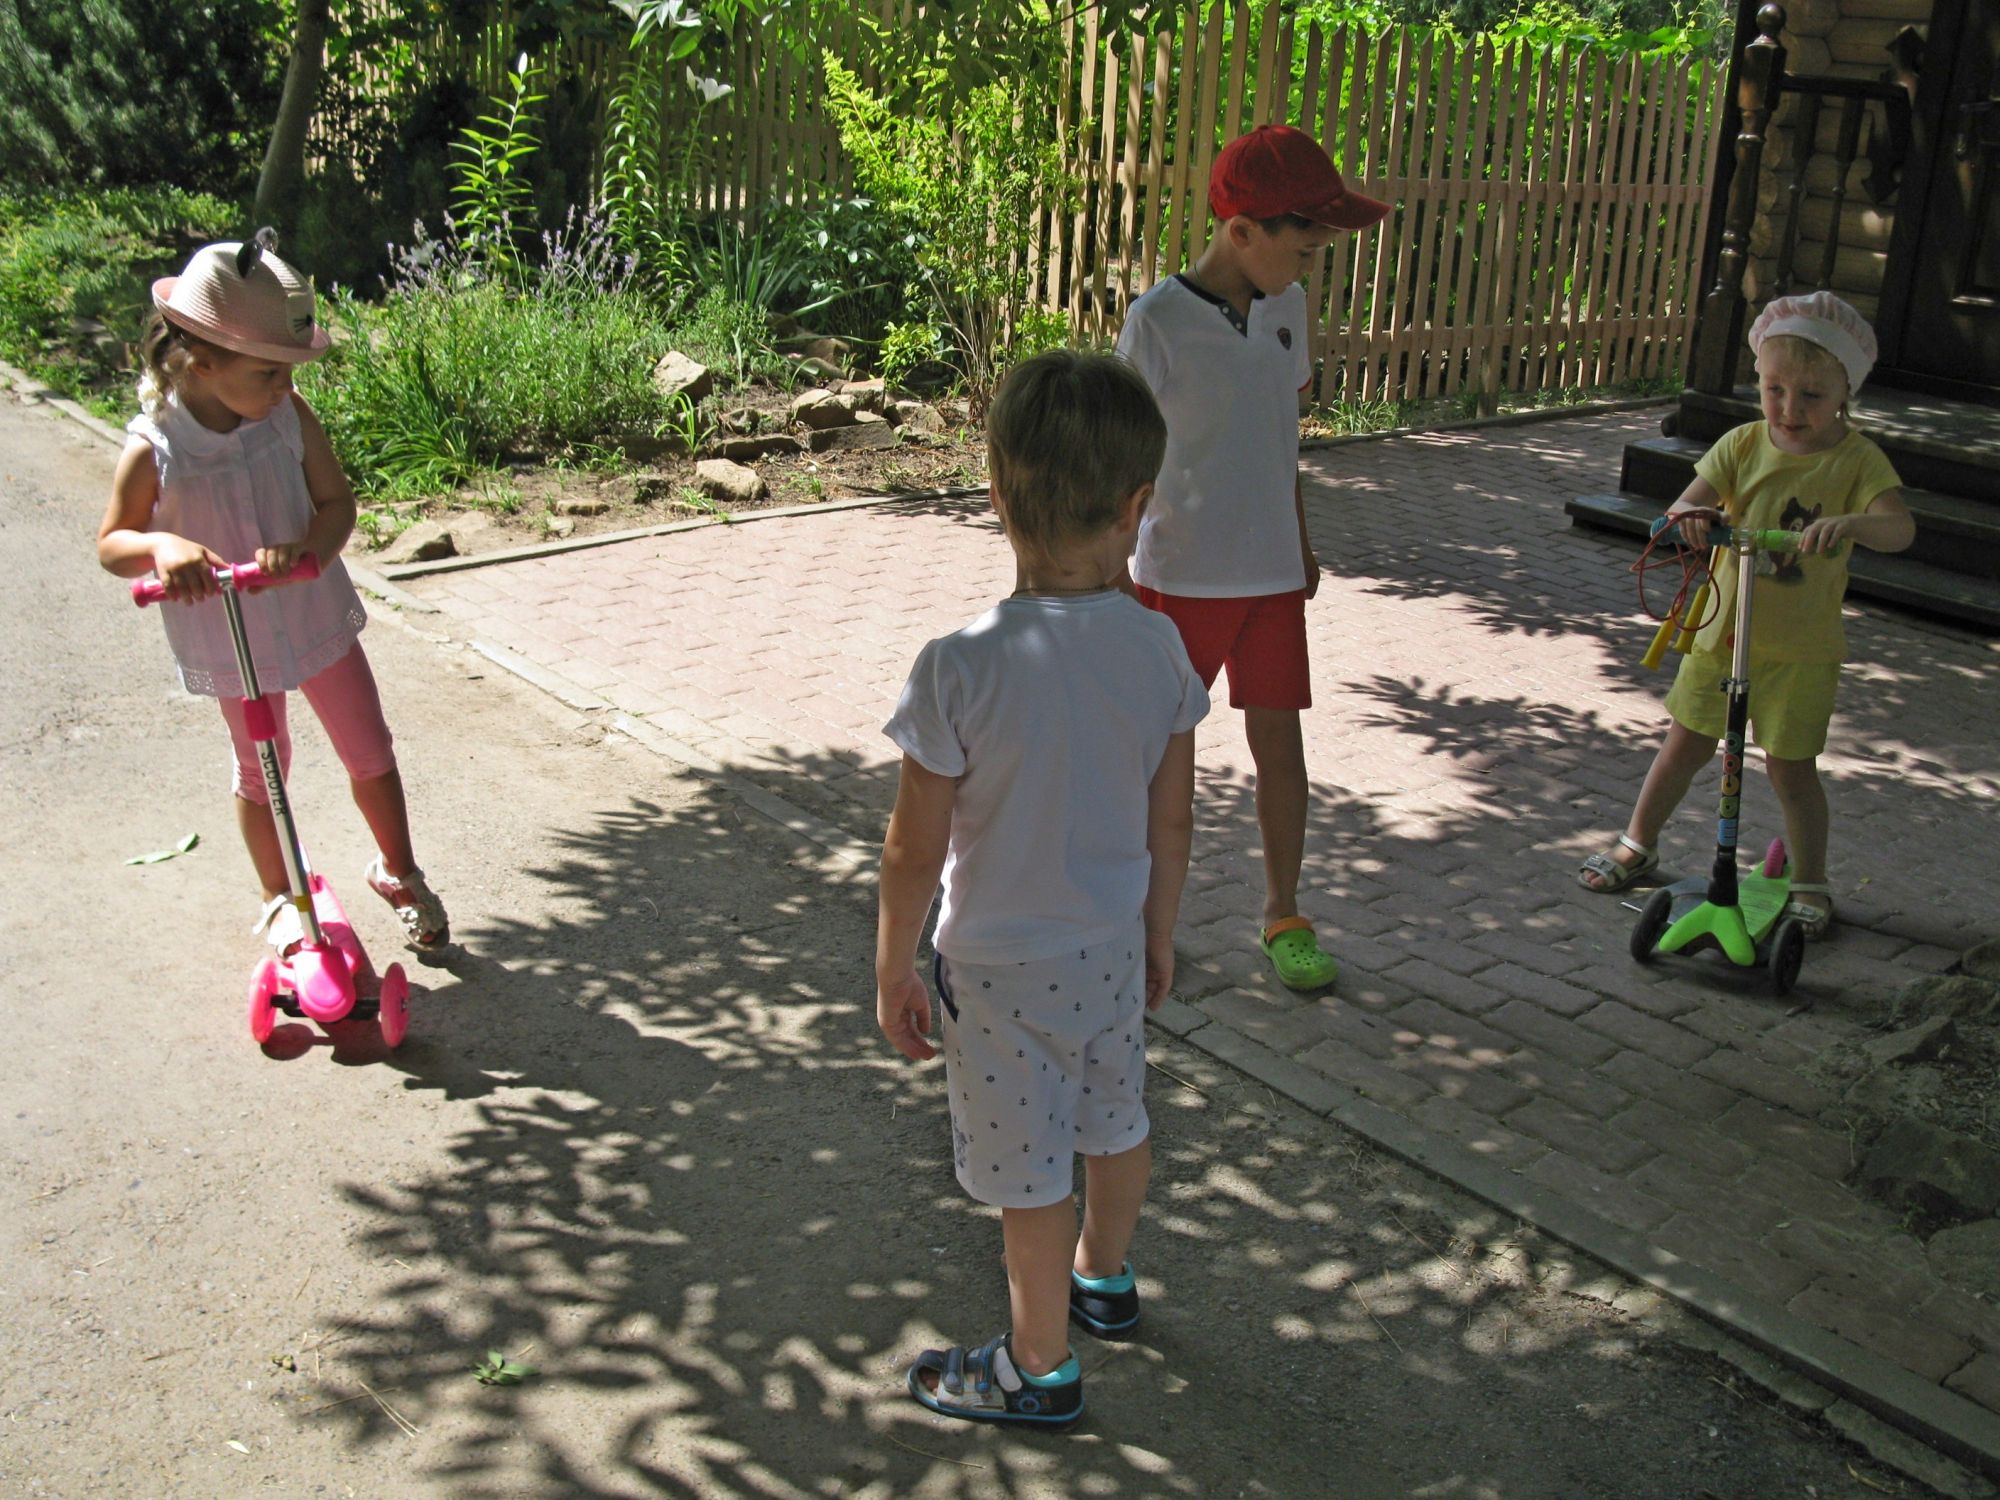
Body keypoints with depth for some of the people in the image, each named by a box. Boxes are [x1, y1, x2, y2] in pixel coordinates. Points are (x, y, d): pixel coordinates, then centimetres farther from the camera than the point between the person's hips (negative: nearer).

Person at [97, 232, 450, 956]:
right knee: (261, 773, 16)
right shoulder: (155, 450, -19)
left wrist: (306, 548, -28)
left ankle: (399, 872, 34)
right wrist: (162, 545, -32)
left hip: (316, 617, 2)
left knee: (371, 754, 10)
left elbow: (337, 501, -6)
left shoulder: (290, 418, -13)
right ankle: (279, 901, 37)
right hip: (228, 637, -2)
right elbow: (111, 544, -9)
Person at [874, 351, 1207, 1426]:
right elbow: (1171, 824, -1)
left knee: (1030, 1177, 13)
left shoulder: (961, 668, -26)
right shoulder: (1159, 650, -13)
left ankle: (1038, 1368, 34)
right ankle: (1102, 1279, 54)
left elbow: (914, 852, -18)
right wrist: (1157, 935, 15)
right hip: (1112, 948, 5)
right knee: (1114, 1123, 28)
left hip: (1001, 970, -5)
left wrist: (893, 971, -2)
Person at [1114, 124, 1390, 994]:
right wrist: (1116, 581, -11)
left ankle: (1282, 917, 20)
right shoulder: (1158, 321, -15)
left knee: (1278, 736, 7)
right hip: (1180, 575, -5)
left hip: (1270, 570, 5)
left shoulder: (1285, 308, 4)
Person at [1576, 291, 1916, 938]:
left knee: (1791, 767, 3)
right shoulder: (1742, 446, -4)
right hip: (1721, 629, 3)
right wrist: (1689, 514, -37)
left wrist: (1850, 523, -46)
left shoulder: (1857, 460, -11)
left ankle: (1809, 883, 21)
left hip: (1799, 648, -2)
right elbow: (1686, 507, -12)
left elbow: (1899, 529, -24)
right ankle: (1637, 845, 33)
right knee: (1683, 747, 14)